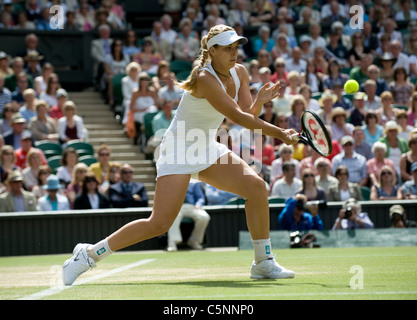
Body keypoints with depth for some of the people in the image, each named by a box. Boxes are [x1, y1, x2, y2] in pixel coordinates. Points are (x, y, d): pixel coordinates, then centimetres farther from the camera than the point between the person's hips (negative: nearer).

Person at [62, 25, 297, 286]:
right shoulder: (205, 79, -24)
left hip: (208, 149, 8)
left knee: (256, 185, -13)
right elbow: (237, 117, -27)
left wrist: (259, 102, -24)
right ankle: (89, 254, 0)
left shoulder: (240, 73, 2)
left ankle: (264, 263, -1)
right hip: (179, 150, -8)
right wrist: (279, 133, -26)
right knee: (159, 224, -15)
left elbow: (248, 116, -3)